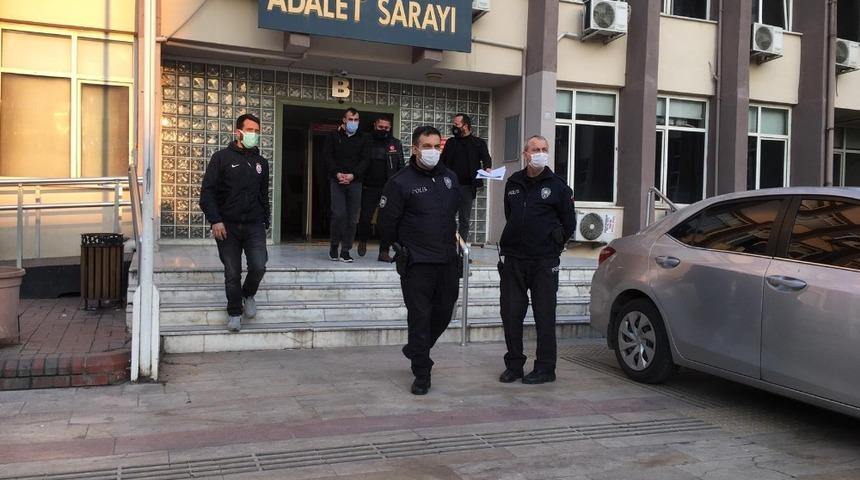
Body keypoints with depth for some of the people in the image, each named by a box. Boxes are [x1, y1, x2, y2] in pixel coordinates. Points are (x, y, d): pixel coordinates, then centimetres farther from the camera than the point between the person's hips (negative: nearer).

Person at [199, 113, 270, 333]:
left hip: (254, 225, 2)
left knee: (259, 266, -14)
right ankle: (234, 313, 21)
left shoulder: (261, 163, 13)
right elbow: (207, 191, -5)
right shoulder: (222, 157, 0)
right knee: (232, 273, 2)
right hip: (227, 226, -2)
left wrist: (265, 222, 14)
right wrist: (215, 220, -15)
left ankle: (248, 294, 17)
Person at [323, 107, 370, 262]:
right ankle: (334, 248, 5)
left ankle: (345, 251, 6)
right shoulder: (333, 136, 10)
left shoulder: (363, 139, 12)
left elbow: (365, 160, 3)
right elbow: (327, 156, 3)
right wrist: (337, 173, -12)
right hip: (337, 180, -2)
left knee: (352, 218, -1)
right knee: (338, 214, -12)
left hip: (355, 181, 2)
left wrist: (353, 175, -12)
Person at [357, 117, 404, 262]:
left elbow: (401, 167, 10)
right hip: (369, 188, -1)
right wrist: (361, 183, -3)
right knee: (365, 217, -3)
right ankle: (363, 241, 26)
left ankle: (384, 252, 6)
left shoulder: (396, 144, 10)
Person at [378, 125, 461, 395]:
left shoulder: (450, 178, 8)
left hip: (447, 260, 6)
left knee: (444, 312, 13)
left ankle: (416, 351, 39)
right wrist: (401, 247, 5)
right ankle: (421, 375, 10)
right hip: (416, 263, -6)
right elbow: (387, 222, -6)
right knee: (419, 317, -1)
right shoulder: (401, 182, -10)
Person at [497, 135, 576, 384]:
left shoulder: (557, 186, -1)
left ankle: (545, 368, 11)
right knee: (511, 314, 5)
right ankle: (514, 365, 17)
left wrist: (552, 247, 7)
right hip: (512, 260, 4)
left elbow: (568, 223, 5)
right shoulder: (513, 183, 10)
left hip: (544, 261, -3)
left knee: (544, 316, 2)